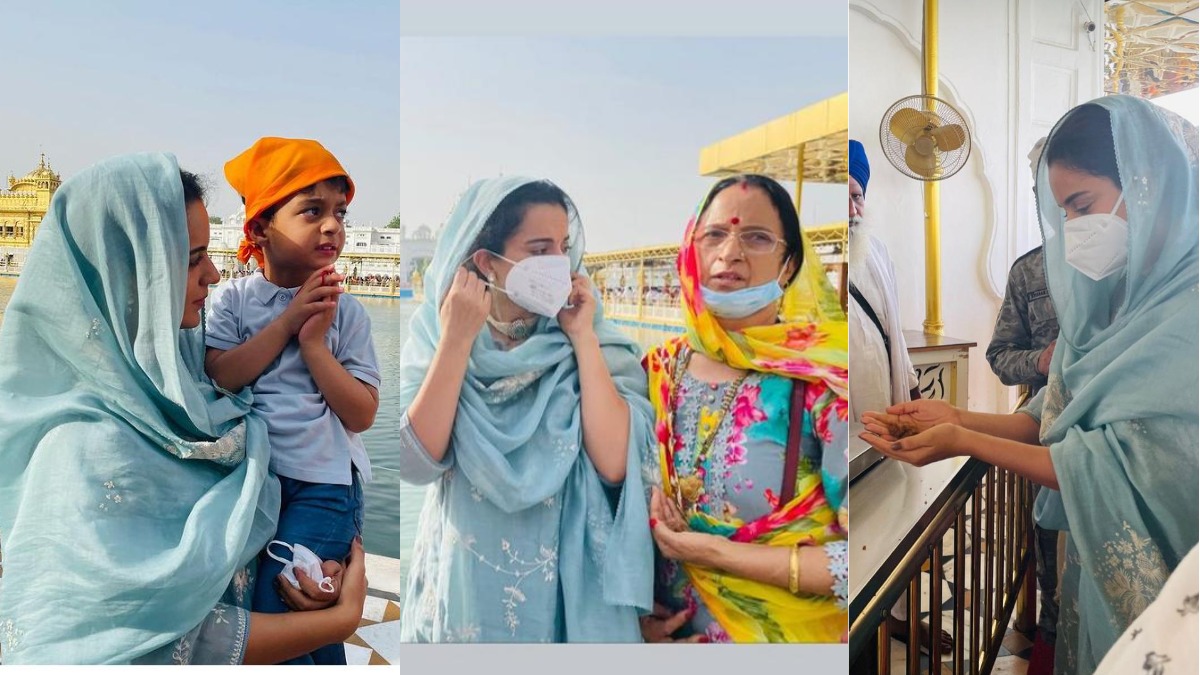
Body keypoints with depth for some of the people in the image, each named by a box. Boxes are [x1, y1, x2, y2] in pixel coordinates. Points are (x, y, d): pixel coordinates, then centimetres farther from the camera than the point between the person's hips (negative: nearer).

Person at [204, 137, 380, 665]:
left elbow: (361, 414, -8)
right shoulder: (234, 298, 1)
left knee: (276, 612, -8)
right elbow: (218, 377, -13)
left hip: (323, 482, -2)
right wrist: (287, 321, -16)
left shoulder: (346, 311, -3)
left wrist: (315, 342, -16)